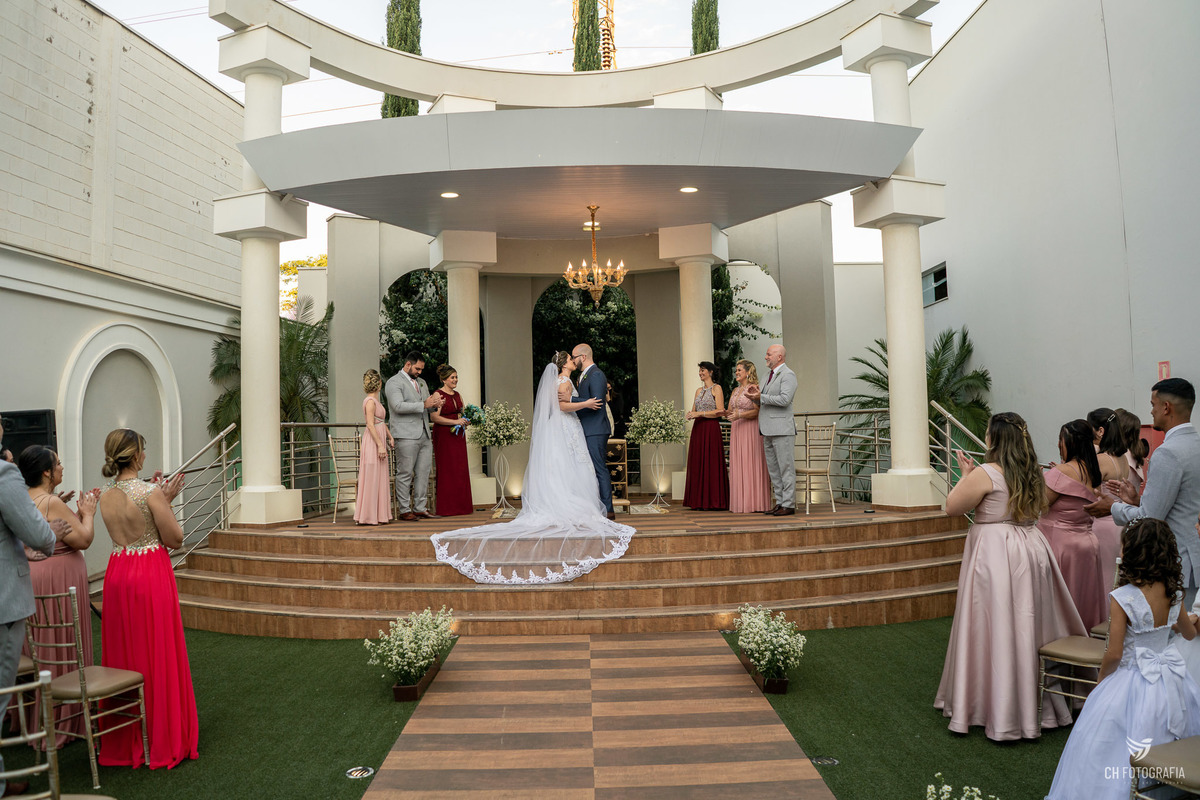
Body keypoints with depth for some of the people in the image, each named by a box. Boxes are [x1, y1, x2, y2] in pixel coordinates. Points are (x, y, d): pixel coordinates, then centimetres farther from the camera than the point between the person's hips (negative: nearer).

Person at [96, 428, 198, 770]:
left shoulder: (106, 497, 4)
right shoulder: (151, 493, -15)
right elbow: (175, 539, -11)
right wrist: (167, 501, -1)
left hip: (118, 575, 6)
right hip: (152, 574, -6)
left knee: (124, 652, 15)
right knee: (157, 655, 4)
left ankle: (125, 739, 26)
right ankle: (163, 737, 14)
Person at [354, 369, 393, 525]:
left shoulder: (376, 400, 15)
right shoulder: (370, 401, -14)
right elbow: (370, 425, -20)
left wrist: (390, 436, 15)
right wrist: (380, 445, -22)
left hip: (379, 439, 10)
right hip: (372, 441, -10)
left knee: (380, 478, 12)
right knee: (372, 478, -5)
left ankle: (379, 514, 18)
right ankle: (369, 516, 0)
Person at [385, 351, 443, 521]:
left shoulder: (421, 382, 21)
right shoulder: (394, 382, -4)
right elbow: (398, 406, -17)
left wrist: (435, 404, 1)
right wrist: (423, 404, -23)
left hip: (424, 436, 8)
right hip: (406, 436, -8)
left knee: (423, 473, 7)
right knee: (405, 474, -4)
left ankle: (420, 508, 13)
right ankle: (405, 511, 2)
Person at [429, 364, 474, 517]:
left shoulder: (457, 395, 15)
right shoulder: (438, 395, -8)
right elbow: (434, 417, -17)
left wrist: (467, 421, 3)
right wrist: (455, 422, -20)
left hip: (458, 435, 7)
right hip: (444, 436, -7)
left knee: (461, 469, 6)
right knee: (447, 470, -4)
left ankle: (461, 505, 13)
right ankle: (448, 508, 1)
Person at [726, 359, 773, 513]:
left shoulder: (754, 388, -6)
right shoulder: (735, 391, 17)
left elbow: (757, 411, -13)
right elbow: (729, 411, 17)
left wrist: (740, 415, -25)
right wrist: (725, 412, -6)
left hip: (751, 430, -7)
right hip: (736, 430, 7)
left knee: (750, 464, -5)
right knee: (737, 466, 6)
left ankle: (752, 504, -1)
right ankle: (740, 503, 10)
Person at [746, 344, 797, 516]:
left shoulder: (788, 375, -7)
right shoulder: (769, 375, 20)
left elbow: (785, 399, -20)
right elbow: (762, 402, 23)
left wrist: (760, 397, -16)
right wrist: (754, 395, 2)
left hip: (782, 429, -9)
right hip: (768, 430, 9)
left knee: (786, 468, -4)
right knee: (773, 469, 10)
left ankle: (789, 505, -1)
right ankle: (780, 502, 16)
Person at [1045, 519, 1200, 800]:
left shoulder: (1122, 598, -22)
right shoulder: (1174, 592, -4)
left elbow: (1114, 654, -18)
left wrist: (1102, 676, 2)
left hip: (1134, 680, -6)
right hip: (1172, 679, 6)